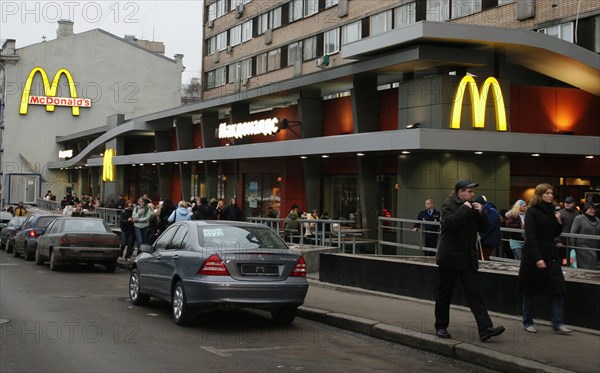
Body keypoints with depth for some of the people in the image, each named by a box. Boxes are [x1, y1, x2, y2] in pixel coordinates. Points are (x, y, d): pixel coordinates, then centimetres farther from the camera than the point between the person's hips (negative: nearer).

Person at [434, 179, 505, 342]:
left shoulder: (471, 206, 13)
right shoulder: (449, 204, -8)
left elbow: (483, 228, 14)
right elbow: (449, 222, -28)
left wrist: (481, 213, -3)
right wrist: (465, 209, -20)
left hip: (468, 259, 6)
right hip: (450, 258, -5)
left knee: (475, 294, -3)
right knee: (444, 294, 6)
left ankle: (485, 329, -10)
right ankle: (441, 327, 18)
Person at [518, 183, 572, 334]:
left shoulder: (551, 211, 10)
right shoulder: (532, 212, -10)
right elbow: (530, 237, -17)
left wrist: (559, 222, -1)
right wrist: (537, 259, -23)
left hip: (551, 256, 6)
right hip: (534, 256, -6)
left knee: (558, 289, -2)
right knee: (530, 291, 4)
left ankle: (557, 323, 2)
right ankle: (527, 322, 17)